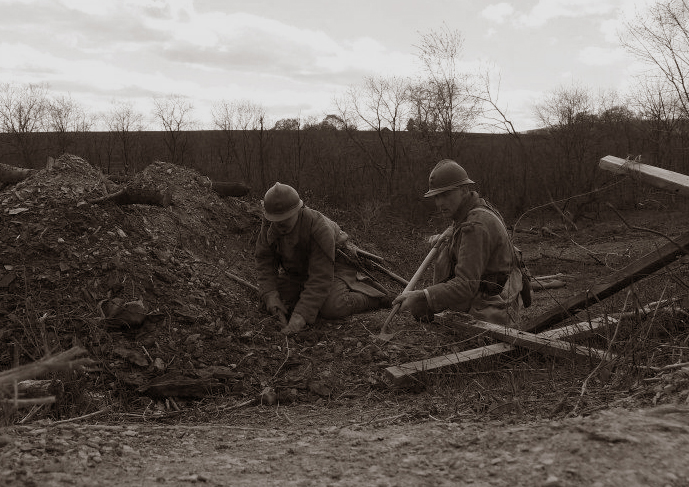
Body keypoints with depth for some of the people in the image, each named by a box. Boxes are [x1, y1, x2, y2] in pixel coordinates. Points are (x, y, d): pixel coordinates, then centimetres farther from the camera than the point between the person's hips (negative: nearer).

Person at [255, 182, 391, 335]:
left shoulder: (320, 228, -38)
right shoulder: (269, 225, -21)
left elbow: (321, 277, -39)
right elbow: (264, 261, -15)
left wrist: (301, 315, -46)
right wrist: (271, 296, -31)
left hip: (333, 265, -6)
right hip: (298, 270, 6)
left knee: (330, 309, -28)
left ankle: (373, 296, 0)